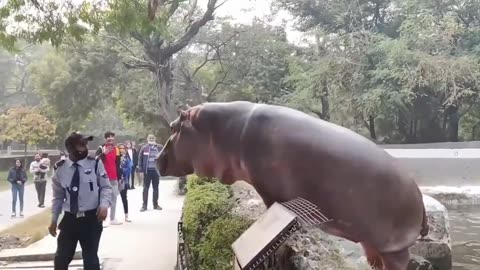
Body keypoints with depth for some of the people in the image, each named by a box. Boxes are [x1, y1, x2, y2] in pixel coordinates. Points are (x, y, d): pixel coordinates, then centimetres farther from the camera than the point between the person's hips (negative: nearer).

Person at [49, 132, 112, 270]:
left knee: (91, 259, 8)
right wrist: (54, 220, 12)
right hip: (69, 219, 2)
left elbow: (106, 187, -1)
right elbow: (58, 196, 10)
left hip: (91, 219, -2)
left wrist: (104, 204, -20)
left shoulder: (95, 164, -6)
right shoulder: (61, 169, 0)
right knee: (61, 258, 9)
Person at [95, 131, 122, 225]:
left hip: (114, 178, 6)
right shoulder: (101, 148, -6)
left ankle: (112, 219, 16)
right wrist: (104, 153, -31)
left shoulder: (116, 149, 10)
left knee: (114, 198, 8)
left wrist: (119, 177, 16)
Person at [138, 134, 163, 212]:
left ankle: (155, 204, 19)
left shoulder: (160, 147, 1)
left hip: (156, 170, 1)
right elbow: (140, 160, -1)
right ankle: (144, 205, 8)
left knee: (156, 188, 10)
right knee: (146, 188, 3)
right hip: (147, 171, -1)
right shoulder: (144, 148, -1)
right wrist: (141, 171, -5)